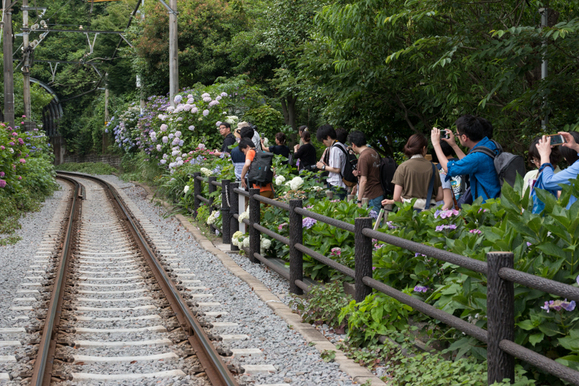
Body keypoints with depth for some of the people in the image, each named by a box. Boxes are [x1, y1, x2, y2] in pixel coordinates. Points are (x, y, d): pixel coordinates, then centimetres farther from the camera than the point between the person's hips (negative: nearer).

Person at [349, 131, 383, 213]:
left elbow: (364, 180, -19)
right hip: (380, 193, 9)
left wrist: (359, 201, -17)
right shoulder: (374, 152, 11)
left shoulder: (363, 157, -16)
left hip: (371, 197, -9)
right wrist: (359, 173, 29)